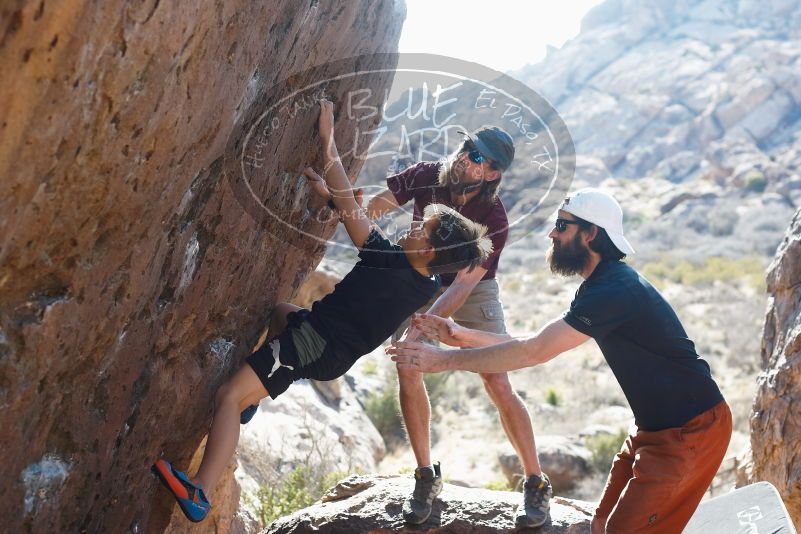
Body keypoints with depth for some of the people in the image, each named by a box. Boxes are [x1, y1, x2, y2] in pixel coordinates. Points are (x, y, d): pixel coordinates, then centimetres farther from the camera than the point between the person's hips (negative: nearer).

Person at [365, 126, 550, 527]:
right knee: (407, 371, -11)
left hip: (473, 289, -3)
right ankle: (426, 476, 6)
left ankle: (535, 483, 3)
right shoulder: (425, 176, -20)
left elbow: (463, 284, -30)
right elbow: (372, 208, -20)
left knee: (497, 385, -11)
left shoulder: (494, 219, -28)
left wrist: (416, 333, -39)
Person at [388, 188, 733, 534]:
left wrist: (443, 359, -23)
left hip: (691, 430, -10)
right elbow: (542, 345, 12)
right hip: (656, 427, 10)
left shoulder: (615, 291, -24)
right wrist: (465, 337, 3)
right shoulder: (601, 286, 9)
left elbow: (535, 352, -28)